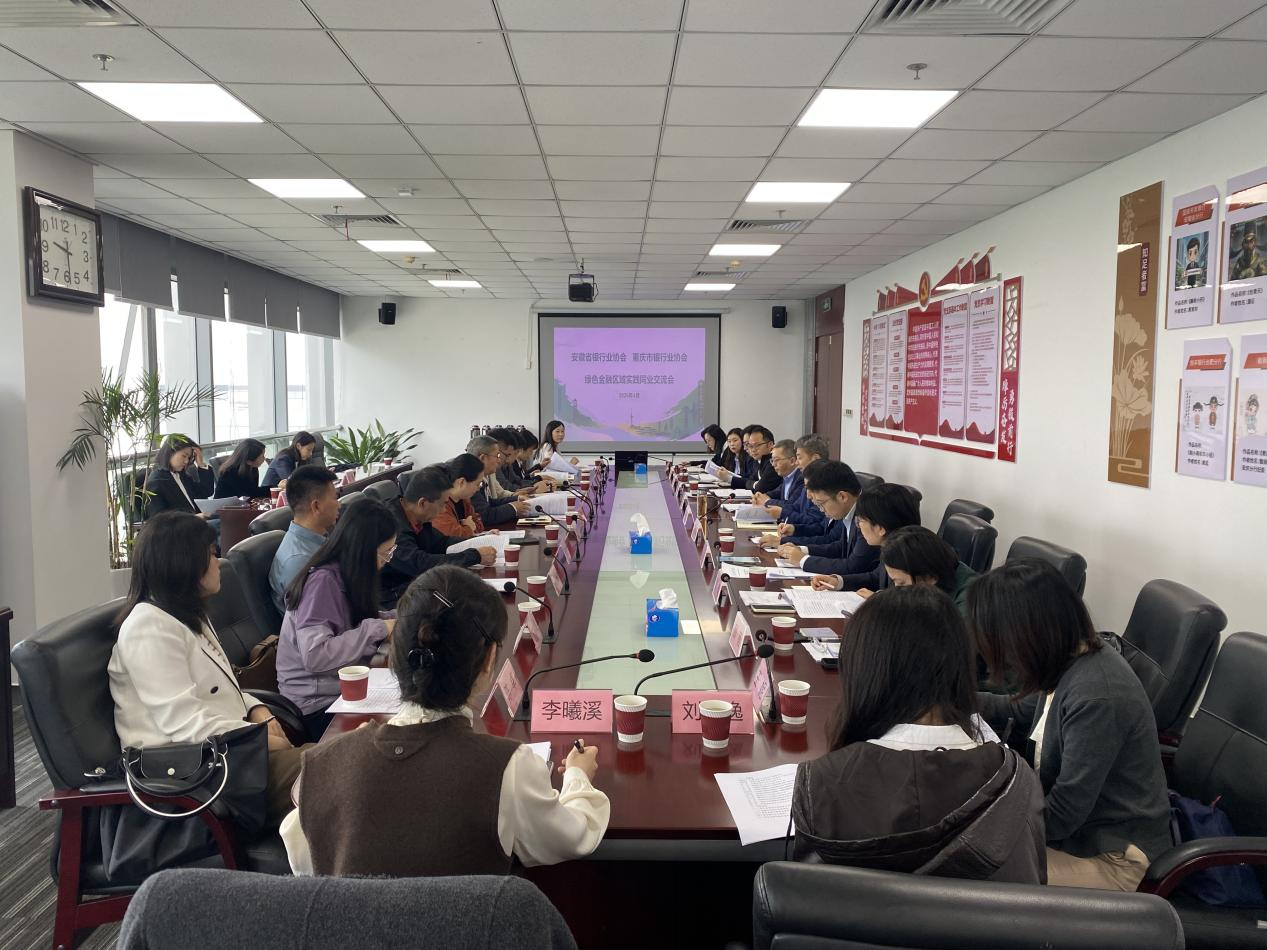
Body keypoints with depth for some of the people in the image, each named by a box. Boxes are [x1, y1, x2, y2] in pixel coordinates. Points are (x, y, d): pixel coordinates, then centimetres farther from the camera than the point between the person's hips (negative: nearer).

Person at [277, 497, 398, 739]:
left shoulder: (344, 575, 6)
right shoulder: (322, 580, -19)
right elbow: (314, 656, -28)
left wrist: (393, 619, 1)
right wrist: (377, 628, -22)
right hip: (319, 704, -8)